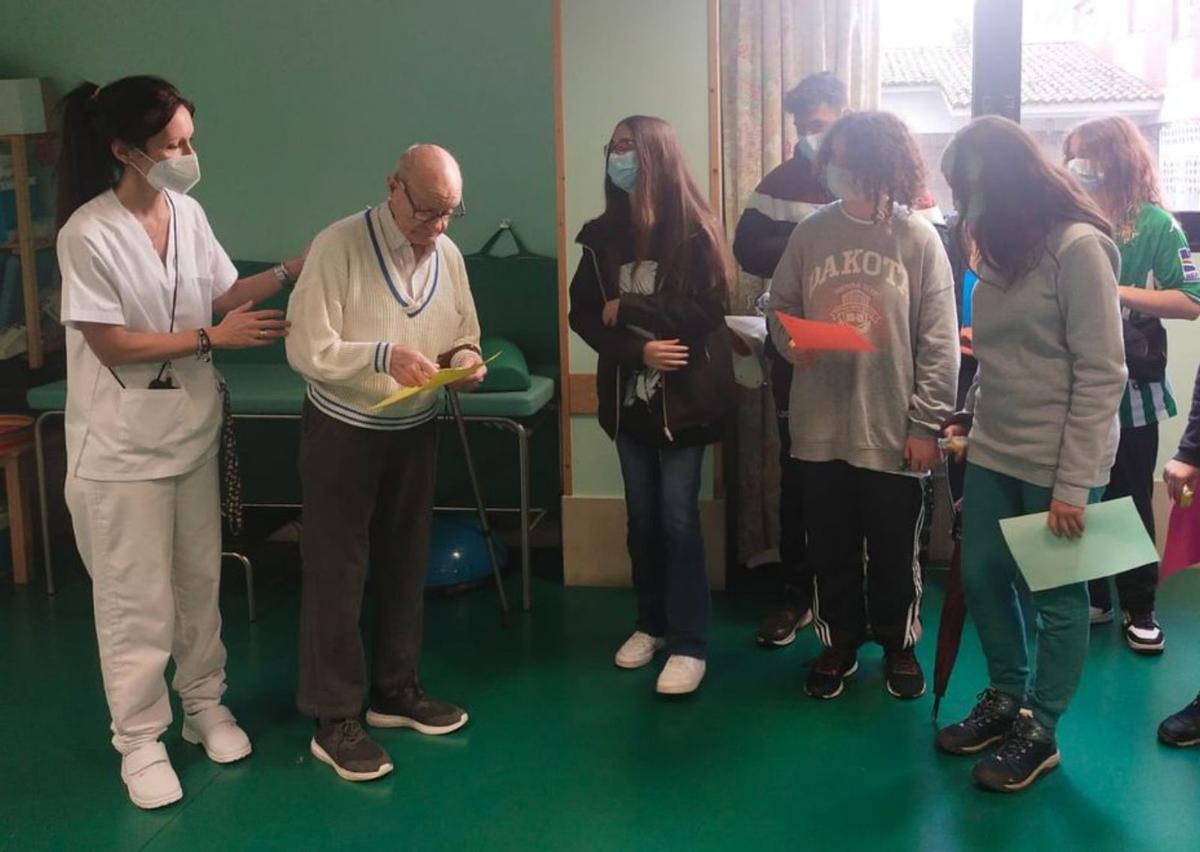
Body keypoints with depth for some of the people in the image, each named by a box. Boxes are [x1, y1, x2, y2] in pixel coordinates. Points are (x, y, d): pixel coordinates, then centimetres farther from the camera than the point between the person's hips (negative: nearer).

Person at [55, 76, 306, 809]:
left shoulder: (188, 212, -1)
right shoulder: (89, 234, -20)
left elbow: (223, 294, 8)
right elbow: (111, 345, -19)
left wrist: (292, 271, -4)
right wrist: (213, 337, -19)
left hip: (192, 431, 6)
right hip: (122, 447, -6)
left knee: (199, 581, 17)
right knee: (137, 600, 5)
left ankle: (205, 706, 34)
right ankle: (140, 740, 21)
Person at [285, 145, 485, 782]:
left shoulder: (448, 255, 0)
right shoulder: (339, 247, -18)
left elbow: (465, 337, 9)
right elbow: (307, 350, -21)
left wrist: (465, 363, -14)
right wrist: (384, 355, -32)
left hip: (416, 431, 6)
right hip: (343, 433, -6)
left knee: (404, 565, 16)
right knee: (336, 574, 0)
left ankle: (395, 690, 32)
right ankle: (334, 719, 10)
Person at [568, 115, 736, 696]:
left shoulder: (694, 231, -9)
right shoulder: (603, 234, 4)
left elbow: (707, 311, -17)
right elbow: (582, 314, 0)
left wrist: (627, 311, -13)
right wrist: (638, 350, -15)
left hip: (683, 398, -4)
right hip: (628, 397, 5)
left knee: (678, 518, -3)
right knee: (642, 516, 13)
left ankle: (688, 644, 6)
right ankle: (651, 624, 29)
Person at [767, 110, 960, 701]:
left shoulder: (918, 238, -7)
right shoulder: (810, 232, 0)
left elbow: (939, 343, -6)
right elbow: (780, 305, 11)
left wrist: (925, 423, -9)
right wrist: (790, 342, -11)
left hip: (892, 428, -2)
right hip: (821, 426, 2)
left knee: (895, 551, 13)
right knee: (830, 548, 15)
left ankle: (899, 645, 34)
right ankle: (838, 643, 34)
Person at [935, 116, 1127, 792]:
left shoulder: (1079, 247, -14)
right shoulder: (1002, 246, 10)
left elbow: (1101, 375, -16)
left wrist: (1074, 482, -18)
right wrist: (970, 417, 1)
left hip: (1057, 462, -7)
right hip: (994, 452, 8)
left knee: (1056, 597, 7)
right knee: (982, 579, 13)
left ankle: (1039, 731, 21)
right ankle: (1006, 699, 33)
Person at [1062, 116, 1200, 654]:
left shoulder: (1155, 224, -6)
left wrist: (1117, 291, -18)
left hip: (1130, 390, -3)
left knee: (1130, 502, 8)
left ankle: (1138, 609, 23)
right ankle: (1090, 598, 28)